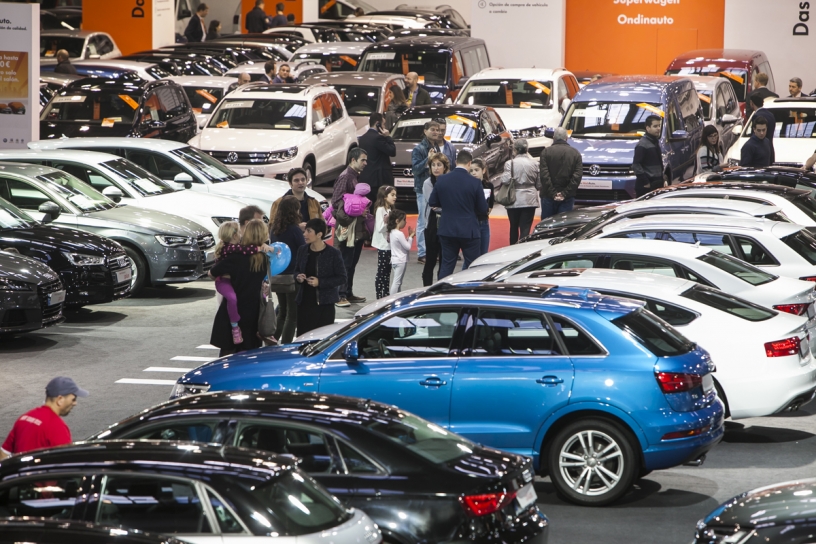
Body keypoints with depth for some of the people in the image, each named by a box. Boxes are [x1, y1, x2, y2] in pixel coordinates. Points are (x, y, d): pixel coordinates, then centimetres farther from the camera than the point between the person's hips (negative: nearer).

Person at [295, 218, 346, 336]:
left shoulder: (333, 254, -9)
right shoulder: (302, 250, 4)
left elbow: (342, 278, -7)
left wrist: (320, 282, -17)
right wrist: (298, 277, -6)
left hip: (324, 304, -4)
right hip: (304, 303, 4)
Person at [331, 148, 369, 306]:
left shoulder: (355, 176, 15)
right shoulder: (345, 177, -14)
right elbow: (336, 202, -20)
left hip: (357, 229, 9)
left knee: (352, 263, 14)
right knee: (344, 263, -6)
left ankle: (348, 293, 21)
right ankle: (340, 295, -2)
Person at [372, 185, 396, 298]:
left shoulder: (390, 210, 12)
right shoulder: (380, 209, -14)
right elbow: (379, 228, -21)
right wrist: (385, 222, -33)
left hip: (390, 245, 9)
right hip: (383, 245, -9)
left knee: (387, 271, 12)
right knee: (381, 272, -4)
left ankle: (386, 294, 17)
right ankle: (379, 296, 0)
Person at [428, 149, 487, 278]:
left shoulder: (441, 180, -4)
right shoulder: (475, 183, -13)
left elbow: (432, 202, 6)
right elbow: (483, 209, -7)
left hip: (447, 230, 3)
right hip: (469, 231, -3)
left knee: (447, 265, 11)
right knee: (471, 266, 7)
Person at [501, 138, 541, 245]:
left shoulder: (510, 163, -12)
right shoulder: (533, 163, -2)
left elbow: (506, 180, -19)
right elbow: (539, 184, 2)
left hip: (514, 200, -1)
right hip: (530, 200, 1)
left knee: (514, 227, 16)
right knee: (526, 228, 0)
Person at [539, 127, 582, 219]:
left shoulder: (546, 152, -1)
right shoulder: (575, 153, 4)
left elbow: (543, 174, -9)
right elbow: (577, 176, -3)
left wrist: (553, 193, -9)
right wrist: (565, 193, -6)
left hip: (548, 197, -1)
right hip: (568, 198, 1)